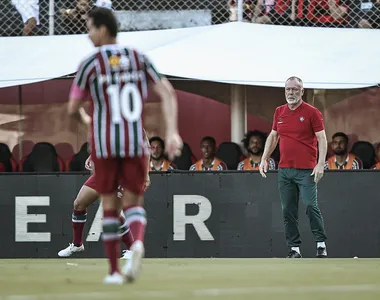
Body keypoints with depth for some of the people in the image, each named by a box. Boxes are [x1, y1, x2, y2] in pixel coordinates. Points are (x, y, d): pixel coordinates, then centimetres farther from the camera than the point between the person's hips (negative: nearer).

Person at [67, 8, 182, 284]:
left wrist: (85, 120, 23)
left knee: (110, 205, 11)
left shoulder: (90, 64, -4)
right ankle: (138, 241, -24)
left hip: (104, 145, -2)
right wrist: (172, 132, -7)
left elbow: (73, 109, 0)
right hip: (136, 143, 2)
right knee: (133, 202, 10)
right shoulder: (139, 59, 6)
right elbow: (167, 94, -3)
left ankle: (115, 271, 10)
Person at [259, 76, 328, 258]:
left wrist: (321, 163, -16)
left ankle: (321, 244, -2)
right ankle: (294, 249, 7)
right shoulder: (279, 112, 12)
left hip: (306, 171, -5)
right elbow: (273, 136, 21)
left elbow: (322, 139, -6)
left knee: (310, 206, -12)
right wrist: (264, 159, 12)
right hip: (284, 170, 5)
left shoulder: (311, 112, -4)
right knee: (288, 211, 3)